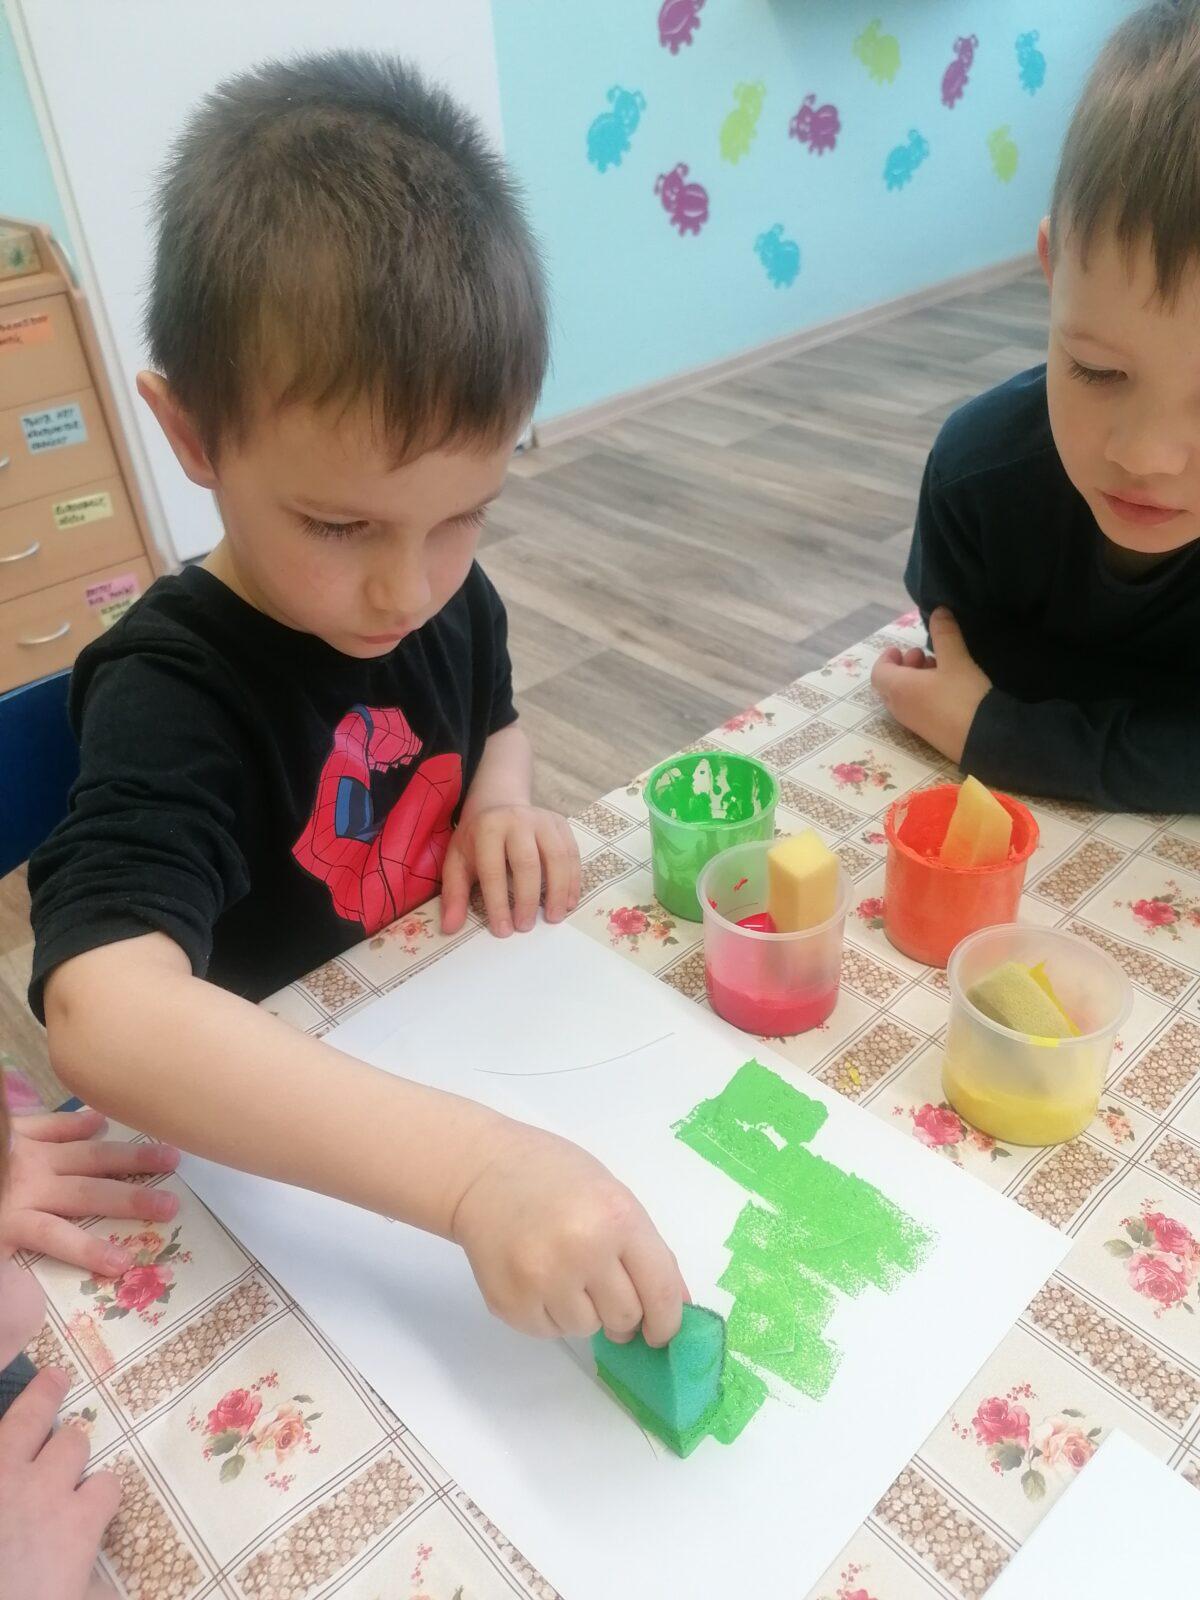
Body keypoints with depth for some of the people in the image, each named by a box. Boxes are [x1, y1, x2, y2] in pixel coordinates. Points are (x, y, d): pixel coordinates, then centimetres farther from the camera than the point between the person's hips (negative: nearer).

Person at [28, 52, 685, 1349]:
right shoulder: (170, 699, -23)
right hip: (260, 1160, -6)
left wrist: (502, 804, -6)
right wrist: (472, 1165, -48)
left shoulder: (445, 598, -5)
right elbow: (104, 1015, -37)